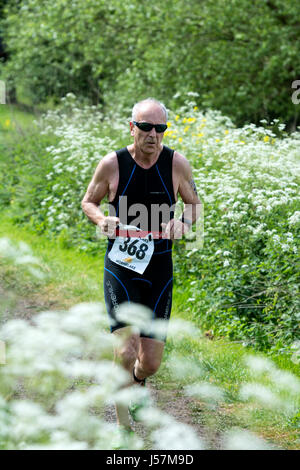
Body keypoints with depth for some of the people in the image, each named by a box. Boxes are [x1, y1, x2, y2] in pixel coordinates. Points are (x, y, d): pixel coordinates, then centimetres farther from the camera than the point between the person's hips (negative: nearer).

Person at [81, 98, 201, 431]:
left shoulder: (177, 164, -4)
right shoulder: (112, 164, -7)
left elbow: (194, 205, 11)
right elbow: (88, 202, 8)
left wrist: (184, 222, -12)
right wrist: (101, 220, -14)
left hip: (159, 270, 2)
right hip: (120, 267, -2)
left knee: (150, 362, 5)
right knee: (126, 352, -17)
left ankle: (136, 381, 43)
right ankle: (122, 420, 8)